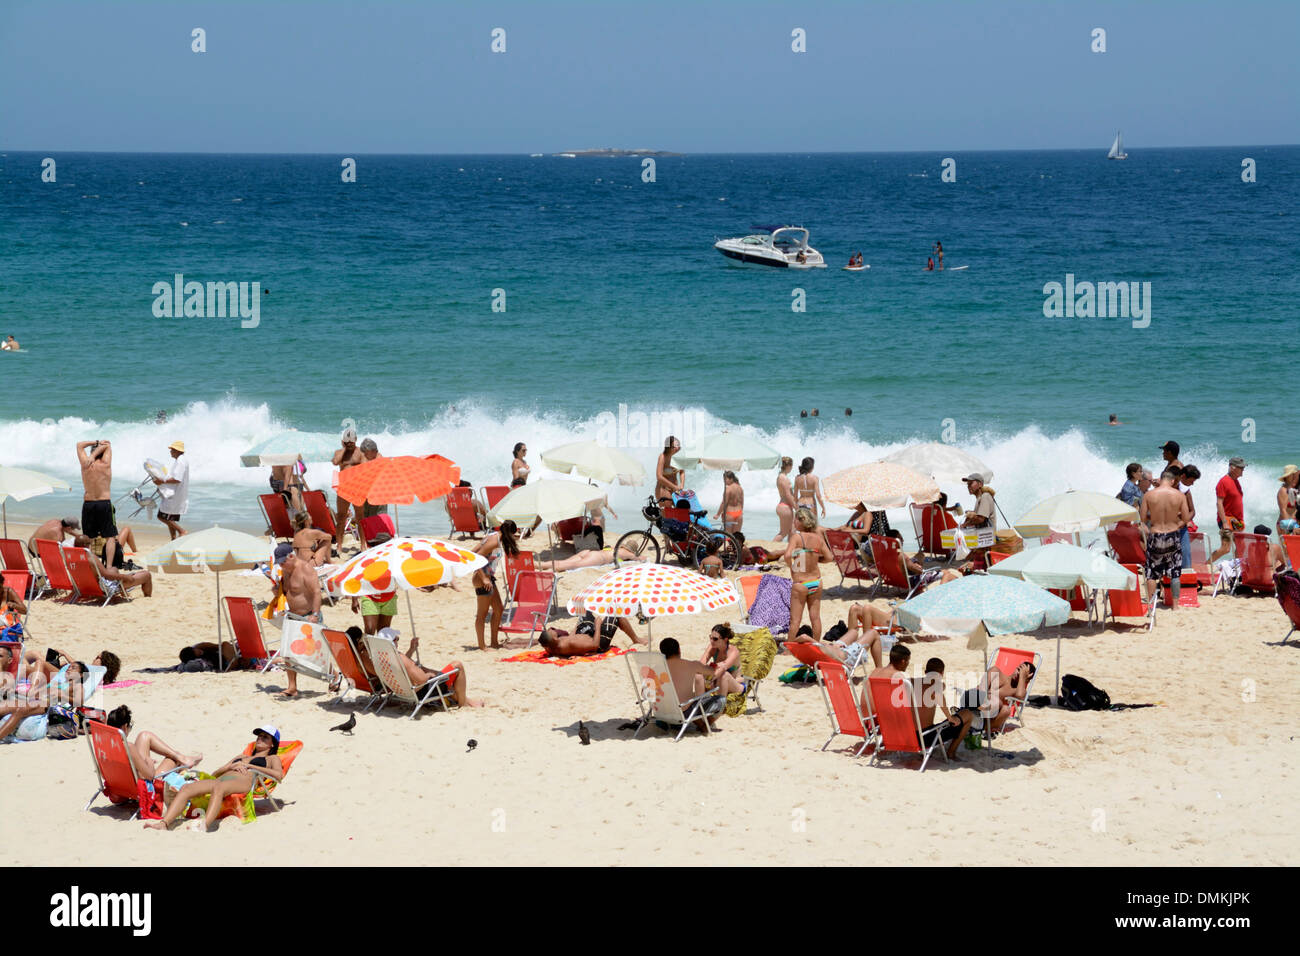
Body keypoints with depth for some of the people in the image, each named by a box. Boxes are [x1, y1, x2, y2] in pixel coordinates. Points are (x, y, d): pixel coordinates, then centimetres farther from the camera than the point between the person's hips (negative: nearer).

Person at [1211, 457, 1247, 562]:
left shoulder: (1236, 481, 14)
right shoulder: (1223, 482, -13)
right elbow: (1219, 503, -17)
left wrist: (1242, 520, 22)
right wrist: (1224, 523, -23)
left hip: (1237, 521, 9)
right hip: (1227, 519, -9)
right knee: (1225, 548, -14)